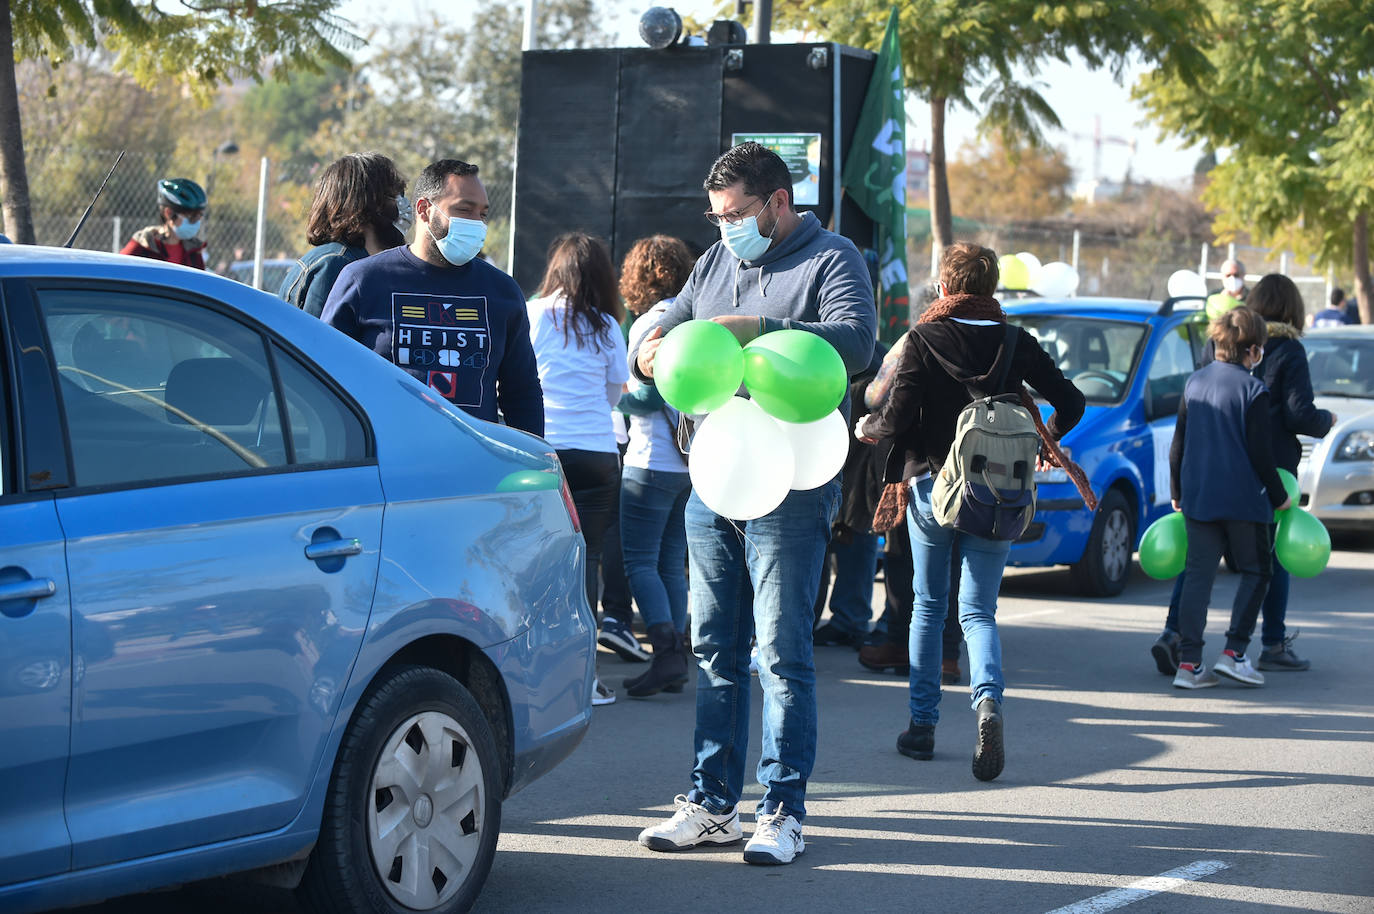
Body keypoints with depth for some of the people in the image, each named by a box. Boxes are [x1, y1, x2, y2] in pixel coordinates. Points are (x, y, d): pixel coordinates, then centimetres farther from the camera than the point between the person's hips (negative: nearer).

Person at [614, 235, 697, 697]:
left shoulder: (650, 323, -10)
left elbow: (649, 395, -17)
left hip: (653, 460, -7)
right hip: (693, 462, 8)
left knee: (640, 561, -5)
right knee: (673, 563, 11)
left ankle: (666, 653, -17)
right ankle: (676, 659, 10)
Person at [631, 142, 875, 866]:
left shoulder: (831, 258, -2)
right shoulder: (716, 262, 18)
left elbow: (856, 340, -19)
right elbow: (670, 325, 19)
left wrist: (758, 329, -27)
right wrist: (650, 350, -6)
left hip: (788, 489, -6)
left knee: (783, 655, -5)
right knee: (715, 650, 9)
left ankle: (783, 810, -1)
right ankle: (713, 805, 15)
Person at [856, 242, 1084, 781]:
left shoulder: (924, 340, -8)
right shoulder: (1015, 343, 0)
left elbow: (898, 419, -13)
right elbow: (1070, 403, 2)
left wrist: (867, 428, 9)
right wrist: (1046, 441, 22)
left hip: (932, 487, -1)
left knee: (928, 606, 14)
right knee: (978, 611, 6)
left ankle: (923, 723, 18)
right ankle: (988, 701, -22)